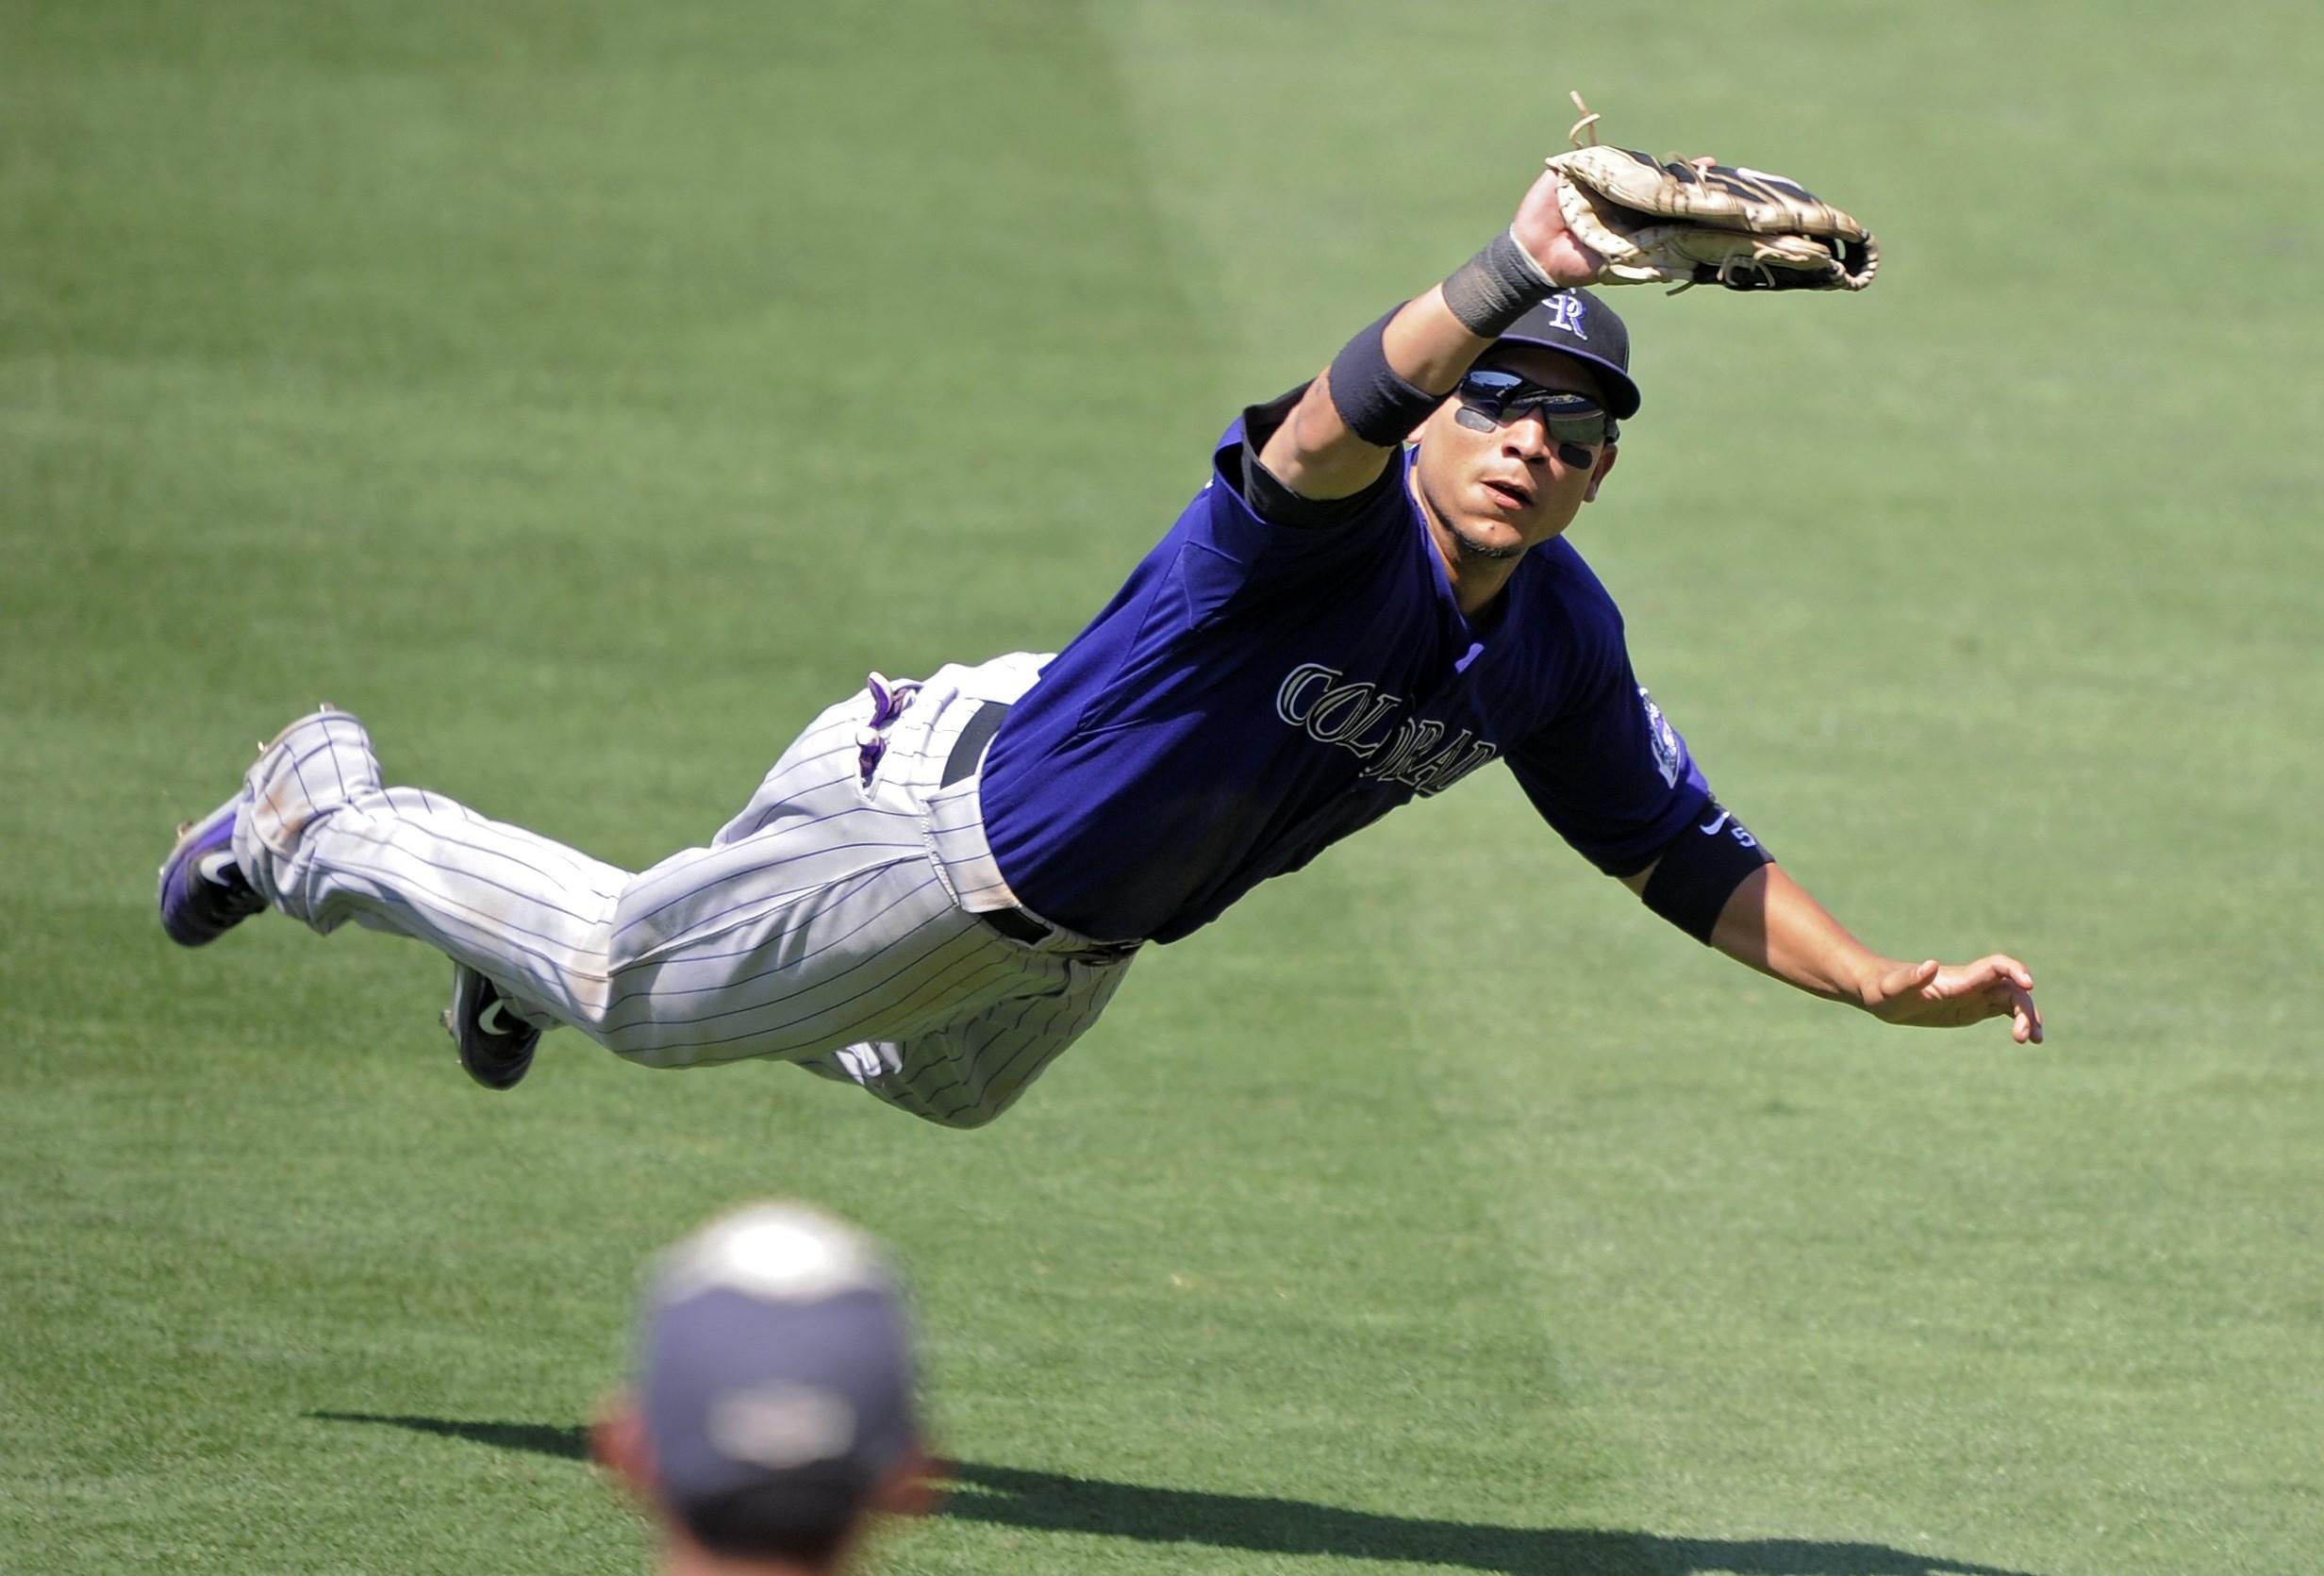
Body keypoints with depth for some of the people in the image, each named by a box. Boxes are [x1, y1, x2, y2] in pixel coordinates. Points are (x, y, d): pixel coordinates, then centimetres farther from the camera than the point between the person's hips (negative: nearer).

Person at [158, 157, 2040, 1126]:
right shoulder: (1339, 516, -34)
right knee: (642, 981, 8)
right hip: (939, 810, -8)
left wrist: (1882, 982, -16)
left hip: (1076, 951, 8)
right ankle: (327, 815, 35)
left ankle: (530, 923, 56)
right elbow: (1334, 430, -59)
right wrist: (1512, 276, -76)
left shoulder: (1558, 640, -11)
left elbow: (1689, 854, -2)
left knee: (941, 1076, 35)